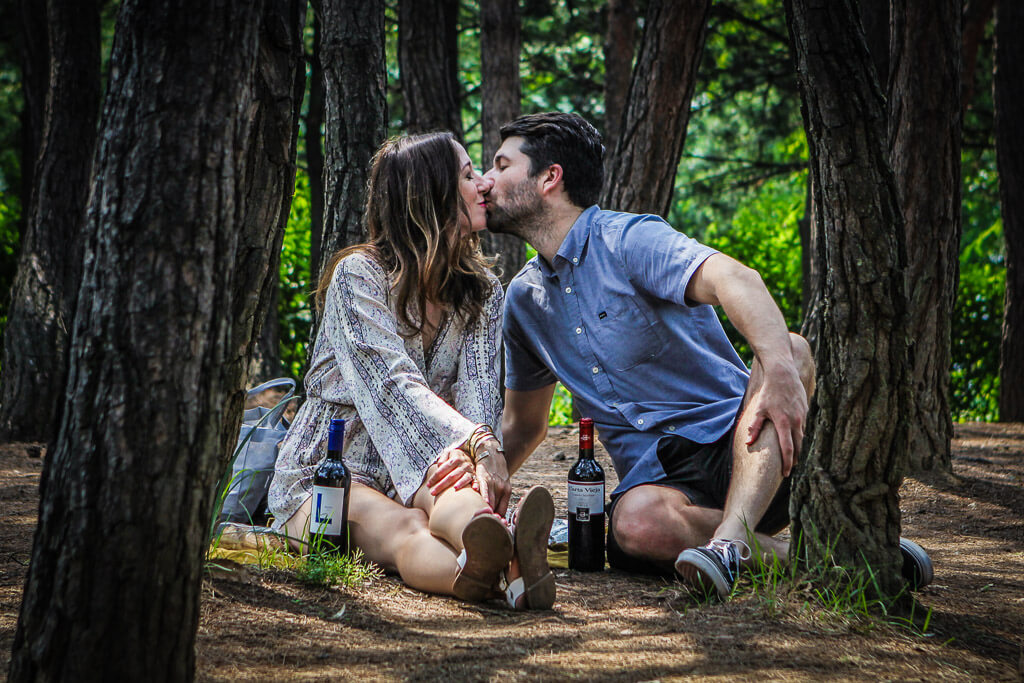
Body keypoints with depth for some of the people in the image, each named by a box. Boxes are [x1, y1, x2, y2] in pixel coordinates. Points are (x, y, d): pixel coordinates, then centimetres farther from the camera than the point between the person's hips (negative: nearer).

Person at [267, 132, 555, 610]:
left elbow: (478, 389, -8)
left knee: (452, 498, -35)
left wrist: (465, 454, -33)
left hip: (419, 475, 4)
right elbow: (394, 385, -25)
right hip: (324, 475, -4)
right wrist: (480, 443, -42)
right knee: (401, 529, -38)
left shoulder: (484, 292, 9)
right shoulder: (359, 275, -10)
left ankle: (500, 552, -71)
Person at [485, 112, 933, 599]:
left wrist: (779, 367, -46)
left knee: (789, 349, -35)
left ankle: (731, 539, -50)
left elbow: (734, 278, -27)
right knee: (637, 522, -36)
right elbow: (522, 426, 29)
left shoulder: (629, 240, -6)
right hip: (655, 477, 3)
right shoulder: (523, 299, 16)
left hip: (735, 446, -3)